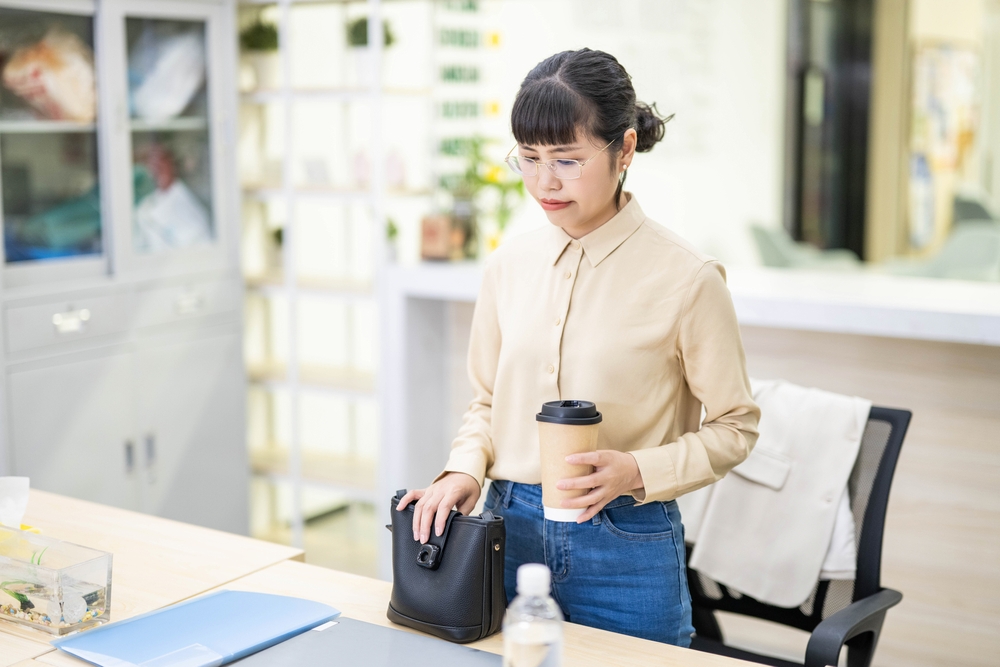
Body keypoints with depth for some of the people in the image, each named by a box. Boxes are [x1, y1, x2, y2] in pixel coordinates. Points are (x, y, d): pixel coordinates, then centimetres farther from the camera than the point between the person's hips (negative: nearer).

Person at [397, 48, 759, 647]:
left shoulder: (686, 276, -12)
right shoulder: (510, 265, 2)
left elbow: (734, 427, -5)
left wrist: (636, 472, -19)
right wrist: (465, 469, -6)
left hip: (626, 551, -4)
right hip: (512, 532, 4)